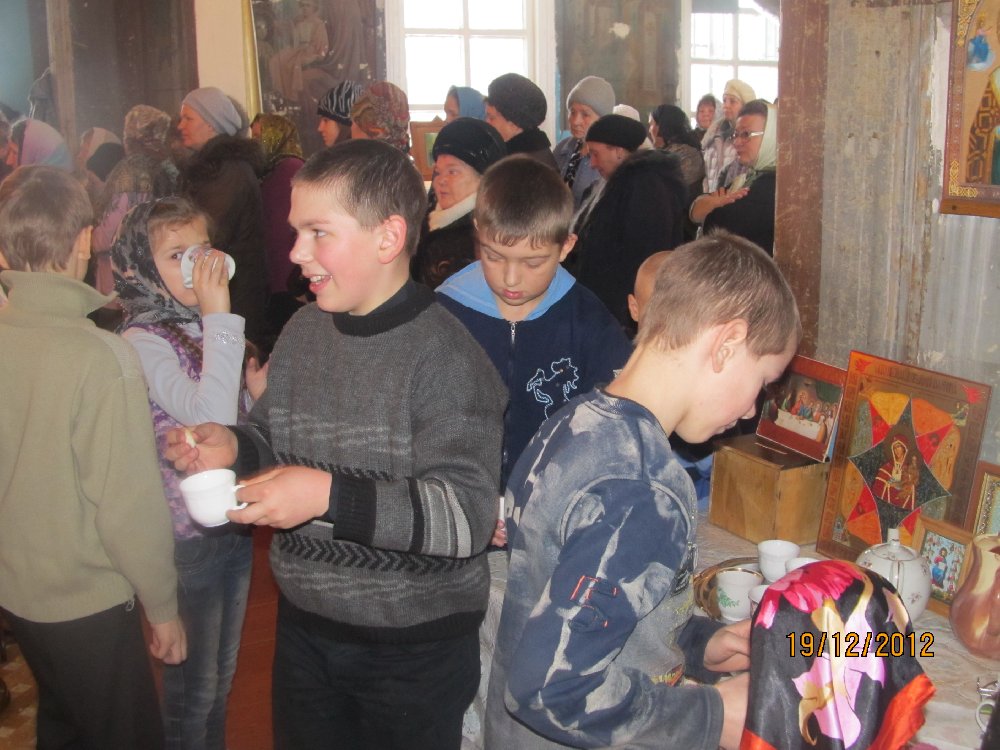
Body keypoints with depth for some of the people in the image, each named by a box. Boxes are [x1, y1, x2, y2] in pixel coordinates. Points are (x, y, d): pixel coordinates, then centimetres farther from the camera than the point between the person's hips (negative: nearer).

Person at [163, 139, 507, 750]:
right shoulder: (303, 332, 2)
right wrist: (235, 448, -6)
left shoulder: (444, 353, -20)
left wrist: (332, 497, -32)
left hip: (416, 647, -6)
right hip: (304, 625, 6)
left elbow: (469, 514, -26)